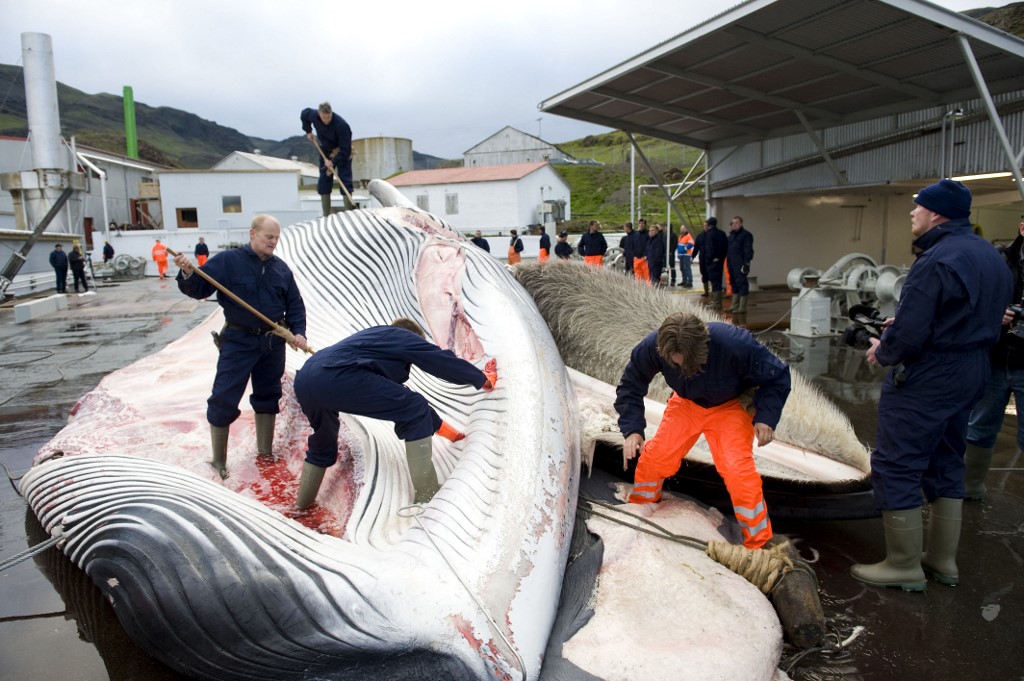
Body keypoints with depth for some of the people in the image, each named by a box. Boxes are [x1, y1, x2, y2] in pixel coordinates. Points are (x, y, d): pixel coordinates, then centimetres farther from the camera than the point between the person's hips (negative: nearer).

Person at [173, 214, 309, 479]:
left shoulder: (281, 268, 5)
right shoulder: (227, 260, -8)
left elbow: (295, 304, 10)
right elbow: (199, 289, -10)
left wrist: (299, 332, -4)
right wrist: (188, 273, -31)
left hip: (273, 342, 5)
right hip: (238, 341, -4)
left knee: (267, 397, 15)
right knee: (224, 399, -5)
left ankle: (265, 452, 32)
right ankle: (218, 460, 11)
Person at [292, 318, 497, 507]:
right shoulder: (403, 337, 17)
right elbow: (443, 361, 19)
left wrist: (438, 425, 48)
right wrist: (482, 379, 36)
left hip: (304, 379, 9)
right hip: (337, 377, -9)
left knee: (323, 445, 35)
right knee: (416, 412, 1)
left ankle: (302, 505, 46)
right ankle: (428, 495, 4)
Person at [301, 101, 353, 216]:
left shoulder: (341, 125, -34)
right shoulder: (313, 115, -19)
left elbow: (345, 149, -32)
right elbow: (304, 114, 8)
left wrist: (333, 161, -32)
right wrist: (308, 131, 2)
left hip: (342, 153, -5)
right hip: (325, 152, 5)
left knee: (345, 180, -12)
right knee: (324, 181, 2)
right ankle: (326, 215, 7)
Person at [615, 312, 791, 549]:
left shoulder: (734, 344, -38)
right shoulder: (652, 347, -30)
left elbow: (777, 376, -19)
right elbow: (630, 386, -11)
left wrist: (765, 417, -29)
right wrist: (632, 429, -22)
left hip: (729, 407, -3)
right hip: (686, 404, 3)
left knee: (737, 468, -20)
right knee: (654, 457, -6)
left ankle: (759, 544, 0)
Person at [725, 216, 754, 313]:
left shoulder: (746, 235, -5)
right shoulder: (731, 235, 20)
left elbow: (748, 250, -12)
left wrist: (747, 262, -20)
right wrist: (727, 260, 10)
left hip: (740, 263, -8)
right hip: (731, 263, 8)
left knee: (741, 283, -7)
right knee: (734, 283, 13)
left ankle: (742, 307, -5)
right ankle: (734, 305, 20)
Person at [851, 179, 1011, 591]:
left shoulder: (937, 261, -22)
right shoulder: (990, 256, 9)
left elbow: (908, 335, -26)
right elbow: (977, 317, 15)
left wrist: (883, 352, -5)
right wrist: (902, 325, 8)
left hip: (925, 378, -10)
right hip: (971, 373, 10)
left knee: (895, 466, 1)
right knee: (945, 464, 19)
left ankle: (904, 566, 10)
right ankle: (943, 560, 30)